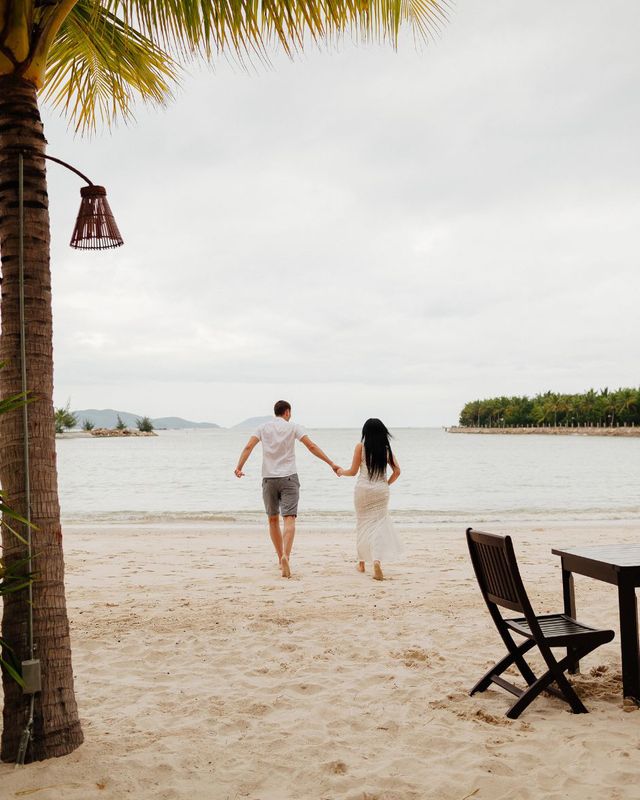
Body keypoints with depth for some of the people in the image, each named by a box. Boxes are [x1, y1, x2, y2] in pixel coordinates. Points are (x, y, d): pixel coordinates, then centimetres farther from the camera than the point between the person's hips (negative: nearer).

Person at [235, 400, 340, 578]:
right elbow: (311, 446, -6)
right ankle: (285, 556, -30)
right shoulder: (293, 427, 2)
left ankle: (281, 558, 22)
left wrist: (239, 467, -8)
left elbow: (248, 447, -5)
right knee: (289, 519, -9)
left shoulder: (263, 427, 8)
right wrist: (331, 464, -5)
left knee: (273, 520, 16)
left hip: (269, 478, 2)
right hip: (289, 477, -2)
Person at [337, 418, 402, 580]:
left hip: (363, 489, -1)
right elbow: (397, 471, 1)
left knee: (363, 524, 14)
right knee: (379, 524, 1)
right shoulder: (386, 448, 3)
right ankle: (377, 560, -21)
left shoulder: (361, 446, -4)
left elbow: (353, 471, -1)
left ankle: (362, 562, 24)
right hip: (381, 491, 1)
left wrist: (341, 471, 18)